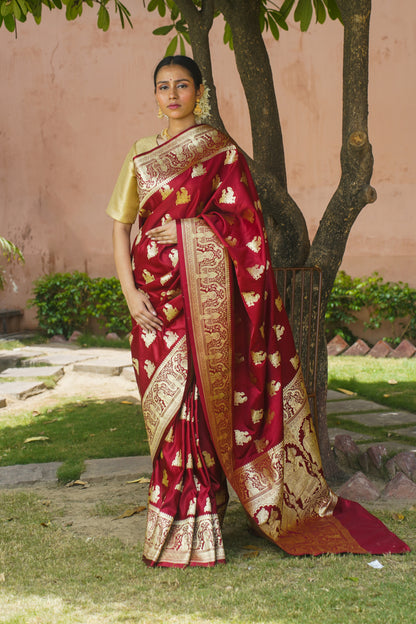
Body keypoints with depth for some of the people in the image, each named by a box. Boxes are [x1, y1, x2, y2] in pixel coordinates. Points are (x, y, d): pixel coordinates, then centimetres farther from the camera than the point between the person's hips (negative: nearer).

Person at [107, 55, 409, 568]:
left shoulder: (221, 149, 3)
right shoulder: (140, 155, 15)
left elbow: (243, 224, -2)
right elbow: (121, 224, 11)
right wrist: (130, 291, -3)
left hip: (204, 286, -4)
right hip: (155, 290, 4)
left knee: (199, 396, -5)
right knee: (165, 403, 6)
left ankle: (189, 529, 3)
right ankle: (178, 521, 17)